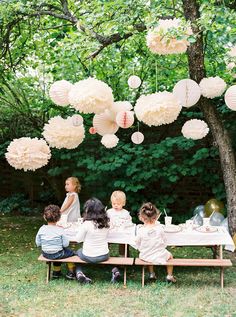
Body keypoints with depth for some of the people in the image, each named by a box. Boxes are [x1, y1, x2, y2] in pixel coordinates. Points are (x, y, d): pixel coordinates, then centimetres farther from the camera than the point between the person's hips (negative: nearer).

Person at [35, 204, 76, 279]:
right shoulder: (60, 230, -20)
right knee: (71, 253, 23)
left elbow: (38, 243, -2)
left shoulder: (42, 229, -11)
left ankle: (56, 272, 42)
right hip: (57, 254, -4)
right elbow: (65, 244, -14)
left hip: (45, 254, 4)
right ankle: (71, 273, 28)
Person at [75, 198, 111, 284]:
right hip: (104, 256, 3)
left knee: (78, 252, 29)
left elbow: (78, 239, -9)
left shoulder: (86, 224, -22)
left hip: (88, 257, -3)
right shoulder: (105, 223, -10)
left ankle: (79, 273, 8)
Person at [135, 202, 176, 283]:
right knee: (169, 255, 30)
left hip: (146, 257, 1)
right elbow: (164, 243, -4)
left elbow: (138, 246, -5)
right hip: (160, 256, -1)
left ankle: (151, 274, 42)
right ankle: (169, 276, 33)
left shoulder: (140, 231, -18)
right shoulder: (159, 228, -16)